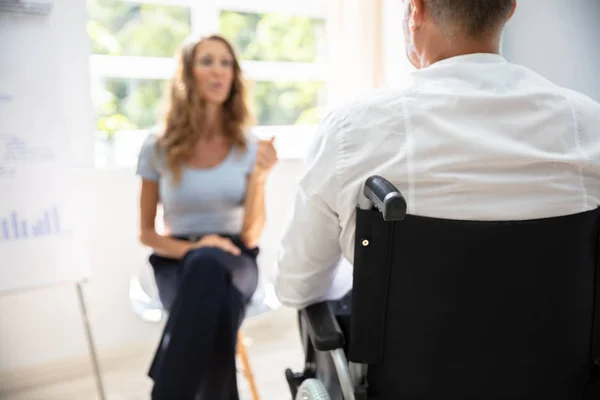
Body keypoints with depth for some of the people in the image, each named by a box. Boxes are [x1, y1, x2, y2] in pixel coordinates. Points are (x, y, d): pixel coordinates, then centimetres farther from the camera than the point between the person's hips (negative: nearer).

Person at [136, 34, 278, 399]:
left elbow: (251, 236, -4)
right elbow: (146, 232, 7)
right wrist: (190, 248, -14)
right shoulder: (158, 149, -1)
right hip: (178, 263, -1)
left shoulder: (248, 149, 0)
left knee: (208, 267, -38)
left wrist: (259, 177, -19)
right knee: (216, 307, -37)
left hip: (233, 262, 1)